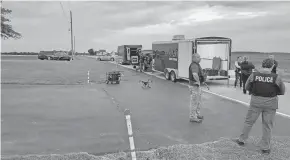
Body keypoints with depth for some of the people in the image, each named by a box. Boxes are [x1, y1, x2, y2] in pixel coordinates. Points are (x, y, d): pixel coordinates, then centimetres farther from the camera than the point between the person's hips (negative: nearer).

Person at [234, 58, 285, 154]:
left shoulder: (254, 75, -9)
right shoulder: (276, 78, -12)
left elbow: (247, 87, 3)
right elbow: (282, 91, 0)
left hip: (256, 101, 1)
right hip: (270, 103, -1)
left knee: (249, 121, 17)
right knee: (267, 125, 11)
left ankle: (242, 140, 28)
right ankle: (265, 147, 20)